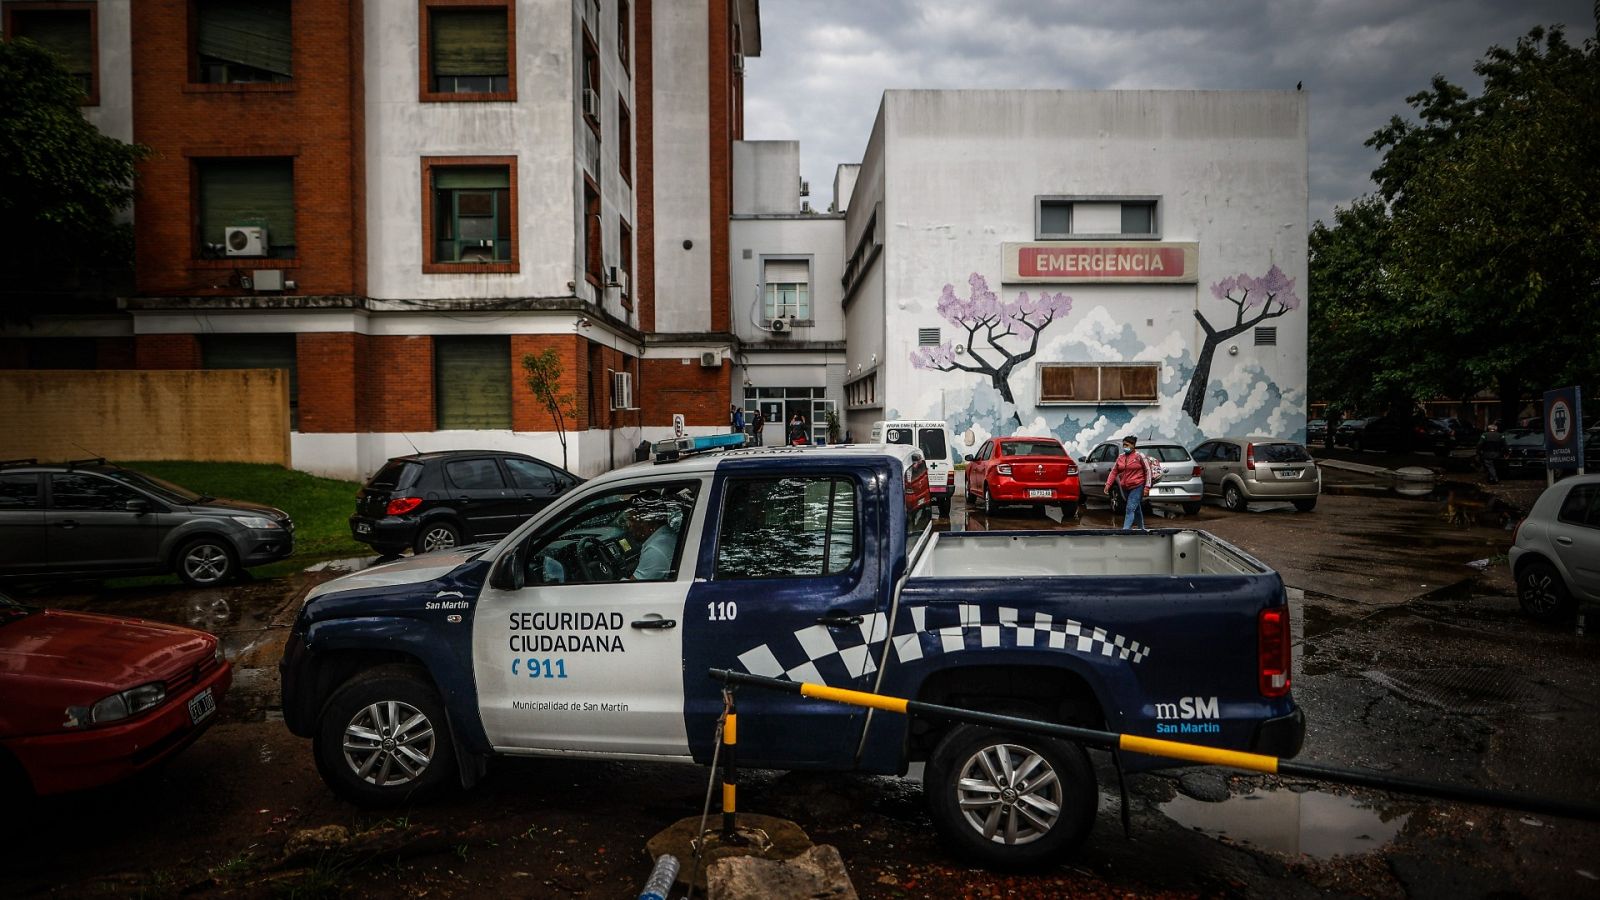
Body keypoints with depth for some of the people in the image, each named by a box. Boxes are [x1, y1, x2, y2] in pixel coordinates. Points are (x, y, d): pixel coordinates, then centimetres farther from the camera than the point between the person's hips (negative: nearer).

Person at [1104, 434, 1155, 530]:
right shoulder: (1120, 457, 9)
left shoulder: (1140, 456, -6)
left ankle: (1125, 529, -21)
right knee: (1136, 509, 17)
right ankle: (1142, 528, 28)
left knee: (1130, 509, -14)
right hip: (1125, 488, 6)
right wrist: (1108, 484, -2)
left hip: (1137, 487, -6)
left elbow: (1148, 471, -4)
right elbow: (1114, 472, 8)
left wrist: (1147, 486, -9)